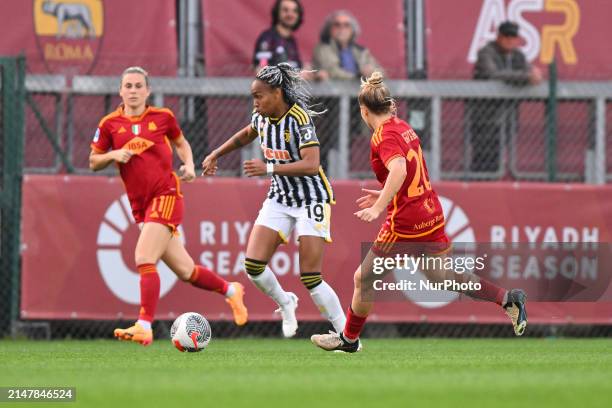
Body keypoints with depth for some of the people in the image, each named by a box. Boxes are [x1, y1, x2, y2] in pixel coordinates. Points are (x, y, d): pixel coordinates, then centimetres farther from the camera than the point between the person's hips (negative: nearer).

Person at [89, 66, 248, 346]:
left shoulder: (163, 117, 3)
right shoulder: (110, 124, 4)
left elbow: (180, 143, 21)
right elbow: (93, 162, 11)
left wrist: (189, 165, 3)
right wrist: (113, 155, -8)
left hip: (165, 195, -4)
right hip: (140, 205, 4)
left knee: (144, 259, -22)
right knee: (185, 272, 8)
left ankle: (144, 327, -23)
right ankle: (230, 290, 34)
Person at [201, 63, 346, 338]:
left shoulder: (299, 119, -22)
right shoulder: (261, 117, 0)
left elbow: (311, 165, -32)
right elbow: (247, 134, 25)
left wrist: (270, 168, -38)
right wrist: (215, 155, 22)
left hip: (311, 200, -7)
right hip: (279, 199, 7)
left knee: (310, 279, -12)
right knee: (253, 265, -8)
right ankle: (285, 303, 21)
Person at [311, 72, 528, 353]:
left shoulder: (384, 136, -16)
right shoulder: (403, 127, 11)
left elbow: (399, 170, -34)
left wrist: (379, 208, -38)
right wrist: (385, 196, 29)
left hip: (405, 222, -9)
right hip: (431, 213, 9)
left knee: (363, 279, 6)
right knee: (443, 277, 18)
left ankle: (349, 338, 19)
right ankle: (508, 299, 10)